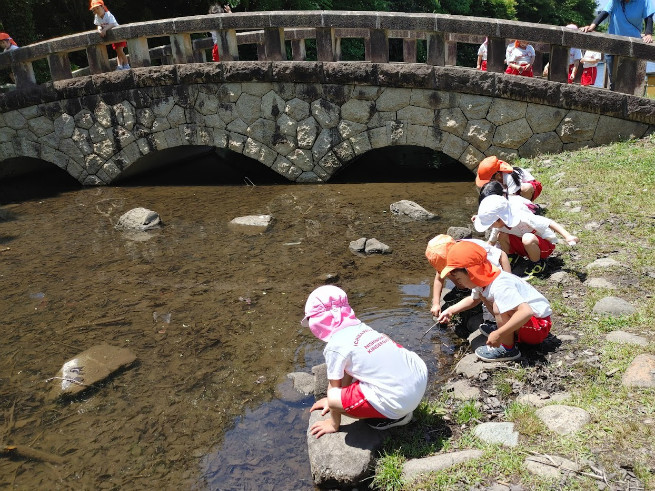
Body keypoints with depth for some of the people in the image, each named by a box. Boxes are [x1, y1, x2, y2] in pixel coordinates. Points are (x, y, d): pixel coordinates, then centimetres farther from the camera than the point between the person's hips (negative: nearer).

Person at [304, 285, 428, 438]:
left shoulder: (335, 346, -10)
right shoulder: (361, 327, 12)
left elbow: (334, 389, 2)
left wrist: (334, 424, 17)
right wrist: (331, 399, 34)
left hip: (400, 400, -9)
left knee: (334, 399, -7)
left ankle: (395, 417, 7)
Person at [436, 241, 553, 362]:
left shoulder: (500, 287, -33)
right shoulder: (483, 280, -2)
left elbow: (526, 312, -44)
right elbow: (473, 299, 20)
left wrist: (498, 334, -40)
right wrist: (451, 310, 11)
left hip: (539, 327, -9)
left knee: (499, 308, -34)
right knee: (482, 294, 10)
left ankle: (508, 349, -14)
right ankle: (504, 329, 11)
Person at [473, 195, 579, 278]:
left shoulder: (523, 218, -33)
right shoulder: (499, 225, -10)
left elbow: (550, 223, -35)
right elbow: (491, 242, 7)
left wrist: (567, 236, -45)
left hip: (546, 244, -6)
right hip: (524, 246, 6)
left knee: (527, 238, -40)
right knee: (502, 236, -17)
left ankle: (538, 264, -14)